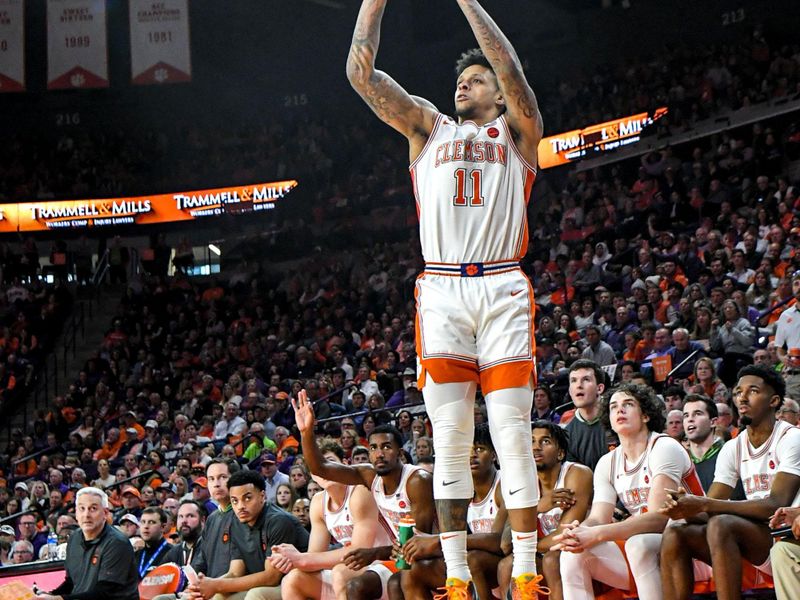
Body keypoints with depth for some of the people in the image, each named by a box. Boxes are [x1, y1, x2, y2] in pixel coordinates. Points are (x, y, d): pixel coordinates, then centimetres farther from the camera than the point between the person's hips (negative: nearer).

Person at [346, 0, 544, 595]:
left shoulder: (516, 132, 15)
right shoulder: (428, 127, 22)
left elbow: (511, 70, -4)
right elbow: (361, 71, 13)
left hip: (503, 290, -2)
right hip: (442, 292, 2)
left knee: (513, 439, -6)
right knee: (450, 443, -2)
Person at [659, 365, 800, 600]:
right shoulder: (733, 448, 13)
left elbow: (775, 506, -20)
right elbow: (710, 509, 7)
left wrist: (705, 505, -26)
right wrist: (687, 506, -19)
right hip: (753, 541, 7)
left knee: (721, 525, -31)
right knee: (675, 534, -13)